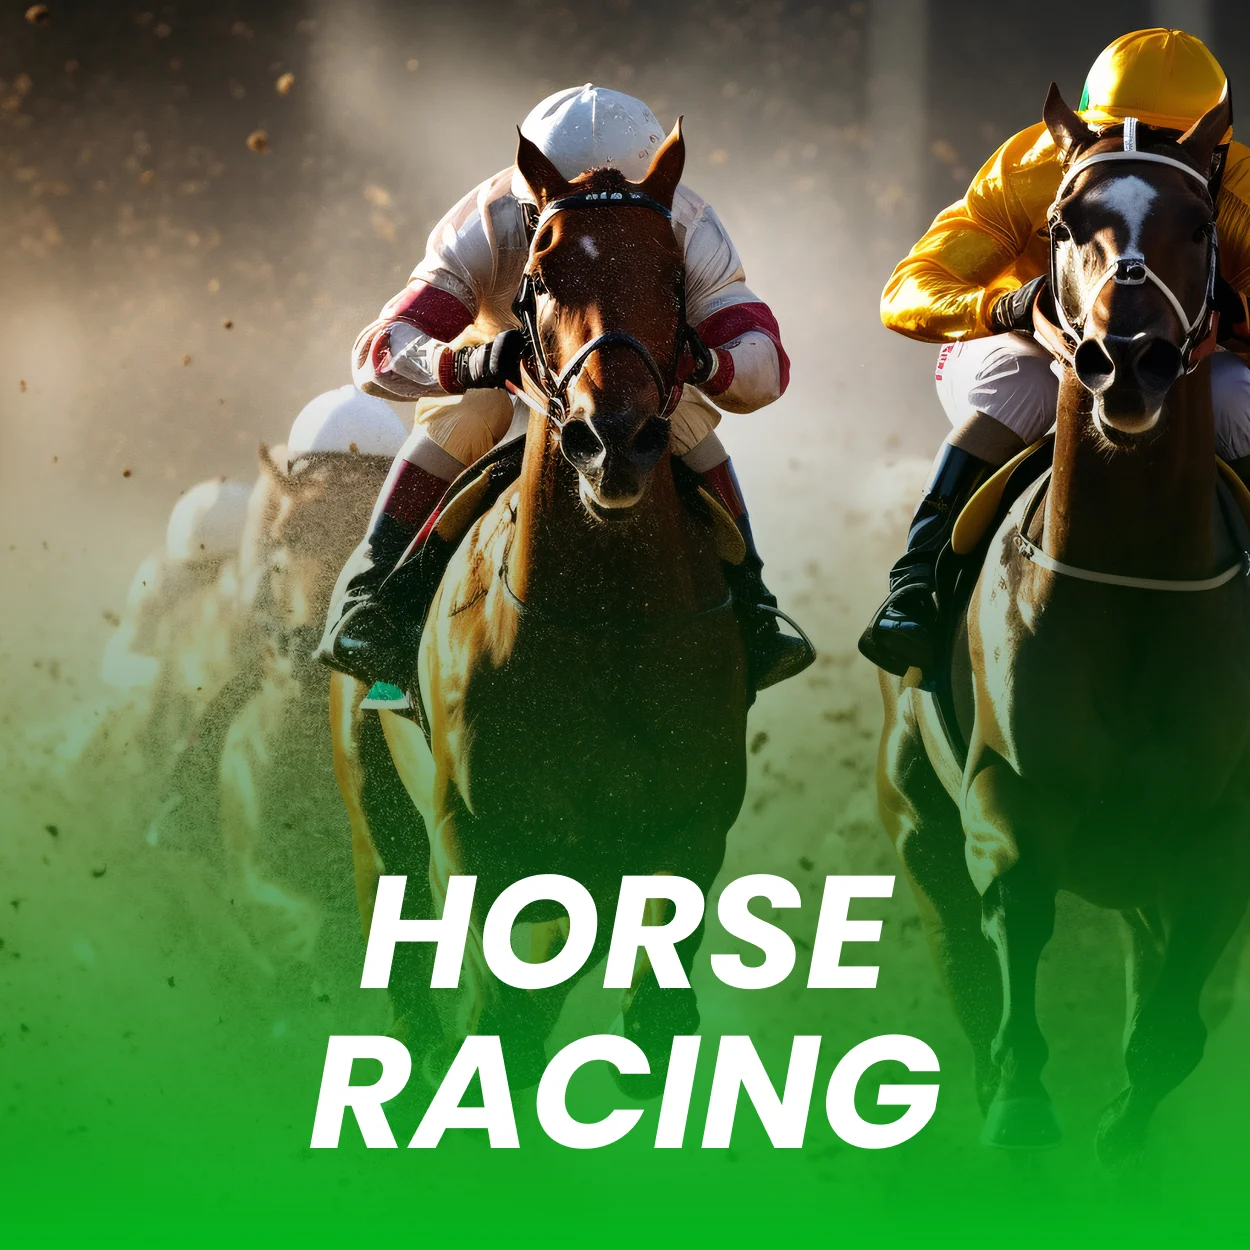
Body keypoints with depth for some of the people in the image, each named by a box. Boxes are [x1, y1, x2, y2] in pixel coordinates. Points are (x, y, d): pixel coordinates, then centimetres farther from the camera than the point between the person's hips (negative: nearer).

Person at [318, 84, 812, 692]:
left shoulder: (687, 231, -31)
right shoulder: (485, 230, -34)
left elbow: (766, 366, -35)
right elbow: (379, 352, -41)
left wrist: (705, 362, -61)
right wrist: (464, 364, -65)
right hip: (503, 373, -1)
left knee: (685, 419, -29)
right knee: (462, 417, -31)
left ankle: (749, 612, -22)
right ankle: (364, 599, -29)